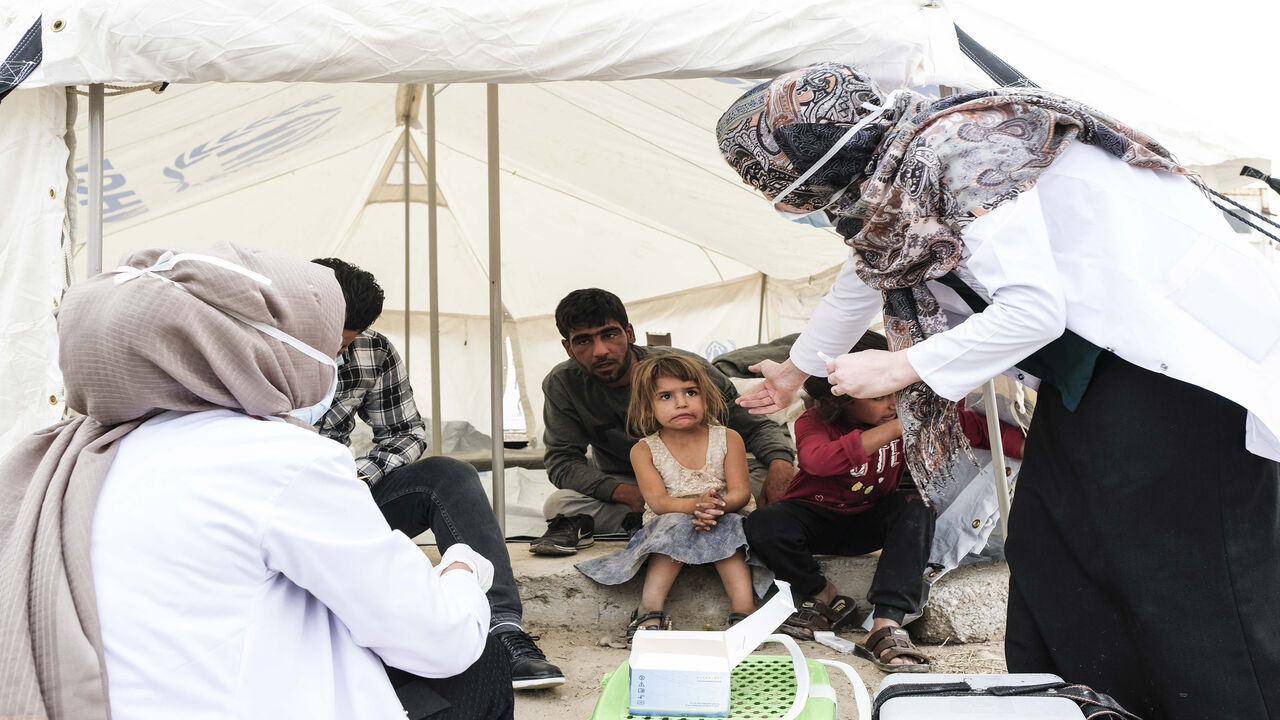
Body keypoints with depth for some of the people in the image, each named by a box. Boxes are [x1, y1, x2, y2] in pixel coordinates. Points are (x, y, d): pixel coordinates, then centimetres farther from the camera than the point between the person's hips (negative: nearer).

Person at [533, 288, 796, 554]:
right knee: (559, 504, -33)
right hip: (624, 487, 0)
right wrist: (625, 493, -30)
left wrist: (780, 461, -37)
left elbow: (756, 425, -13)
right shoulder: (562, 384, -13)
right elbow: (562, 461, -12)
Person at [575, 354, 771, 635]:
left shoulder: (728, 439, -1)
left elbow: (741, 492, -9)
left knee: (725, 533, -31)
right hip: (668, 526, -1)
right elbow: (657, 501, -14)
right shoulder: (644, 450, -2)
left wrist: (719, 505, -33)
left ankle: (744, 610, -39)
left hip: (727, 520, 1)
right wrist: (695, 505, -34)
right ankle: (650, 610, -37)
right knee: (676, 526, -32)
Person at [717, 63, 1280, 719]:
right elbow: (862, 281, 30)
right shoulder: (879, 185, 9)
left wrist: (902, 366, -13)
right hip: (1087, 361, 10)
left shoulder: (946, 154, -21)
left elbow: (1034, 308, -25)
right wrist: (797, 370, 46)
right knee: (1045, 555, 8)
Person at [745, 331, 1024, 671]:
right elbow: (817, 460, -46)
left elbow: (969, 425, -14)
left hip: (870, 522, 2)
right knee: (762, 526, -33)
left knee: (916, 506, -30)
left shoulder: (904, 412, -13)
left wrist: (1023, 445, -31)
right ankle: (826, 599, -7)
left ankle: (886, 624, -37)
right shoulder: (814, 423, -22)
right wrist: (897, 427, -48)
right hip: (817, 517, -2)